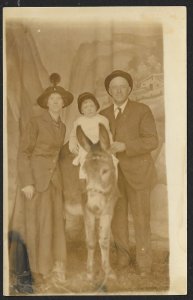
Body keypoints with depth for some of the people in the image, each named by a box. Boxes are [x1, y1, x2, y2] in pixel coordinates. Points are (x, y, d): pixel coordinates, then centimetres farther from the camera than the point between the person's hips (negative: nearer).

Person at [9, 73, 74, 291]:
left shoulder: (62, 126, 12)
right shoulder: (36, 122, -8)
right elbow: (23, 153, -11)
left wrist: (55, 175, 7)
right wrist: (26, 182, -17)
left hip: (54, 178, 6)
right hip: (36, 177, -6)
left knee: (55, 223, 5)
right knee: (38, 224, -3)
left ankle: (54, 269, 15)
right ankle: (39, 272, 8)